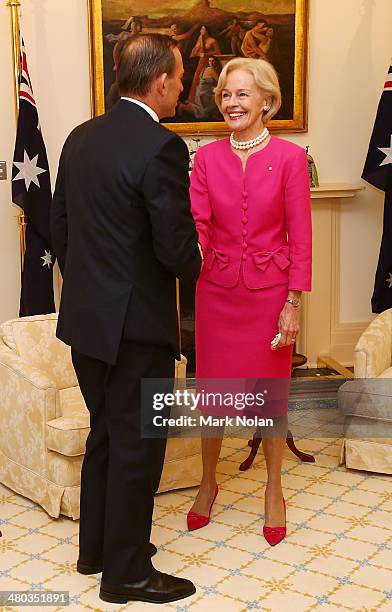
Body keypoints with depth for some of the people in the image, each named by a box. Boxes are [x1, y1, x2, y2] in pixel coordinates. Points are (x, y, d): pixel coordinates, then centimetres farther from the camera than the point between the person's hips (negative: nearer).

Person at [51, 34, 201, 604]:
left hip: (84, 317, 8)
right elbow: (177, 250, -20)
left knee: (106, 432, 22)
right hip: (136, 323, -8)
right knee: (137, 445, 6)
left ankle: (96, 546, 35)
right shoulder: (162, 147, -19)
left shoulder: (80, 138, 6)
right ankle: (126, 572, 20)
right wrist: (193, 266, 3)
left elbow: (60, 223, 11)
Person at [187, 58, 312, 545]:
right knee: (211, 390, 11)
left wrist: (293, 303, -9)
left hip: (270, 292, -2)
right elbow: (197, 225, -7)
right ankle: (208, 482, 33)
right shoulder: (207, 158, 0)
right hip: (218, 290, 2)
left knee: (270, 392, 9)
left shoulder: (290, 158, -6)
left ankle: (274, 492, 28)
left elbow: (299, 236, -6)